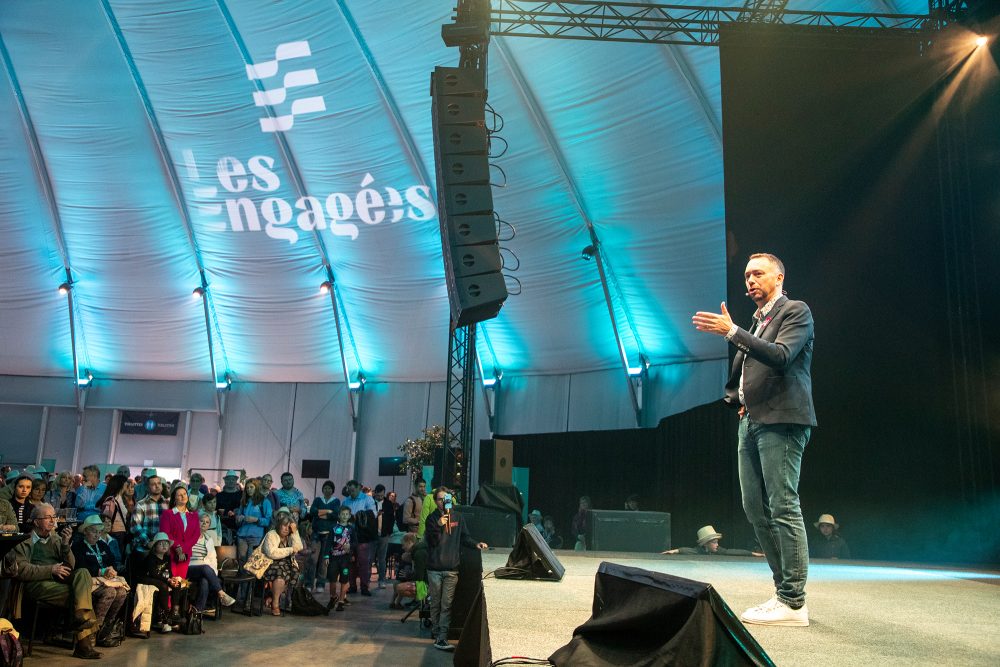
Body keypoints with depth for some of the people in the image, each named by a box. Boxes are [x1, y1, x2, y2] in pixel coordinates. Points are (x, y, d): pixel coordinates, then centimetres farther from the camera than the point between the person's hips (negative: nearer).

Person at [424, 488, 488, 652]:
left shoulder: (457, 517, 5)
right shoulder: (432, 518, -2)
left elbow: (464, 537, 11)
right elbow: (431, 542, -10)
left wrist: (476, 544, -6)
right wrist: (439, 527, -23)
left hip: (451, 569, 1)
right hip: (434, 568, -1)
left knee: (447, 604, -3)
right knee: (436, 603, 9)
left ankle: (441, 638, -4)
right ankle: (436, 631, 24)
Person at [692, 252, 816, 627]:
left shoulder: (795, 312, 0)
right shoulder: (757, 322, 24)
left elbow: (781, 356, -18)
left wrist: (732, 332, -21)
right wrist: (736, 398, 12)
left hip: (780, 422, -9)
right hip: (751, 423, 9)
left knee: (783, 508, -10)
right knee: (756, 511, 8)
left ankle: (793, 604, -6)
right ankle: (785, 592, 16)